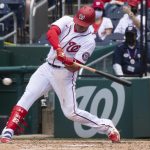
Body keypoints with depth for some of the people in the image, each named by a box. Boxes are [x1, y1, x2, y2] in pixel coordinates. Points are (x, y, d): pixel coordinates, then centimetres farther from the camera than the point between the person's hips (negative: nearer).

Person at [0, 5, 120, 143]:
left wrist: (67, 60, -40)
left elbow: (75, 67, -18)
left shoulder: (89, 42, -15)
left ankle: (106, 126, 14)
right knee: (28, 96, -14)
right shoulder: (66, 21, -5)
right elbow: (51, 32, -25)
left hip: (65, 74, -3)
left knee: (71, 112, -4)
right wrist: (59, 49, -43)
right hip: (47, 68, 3)